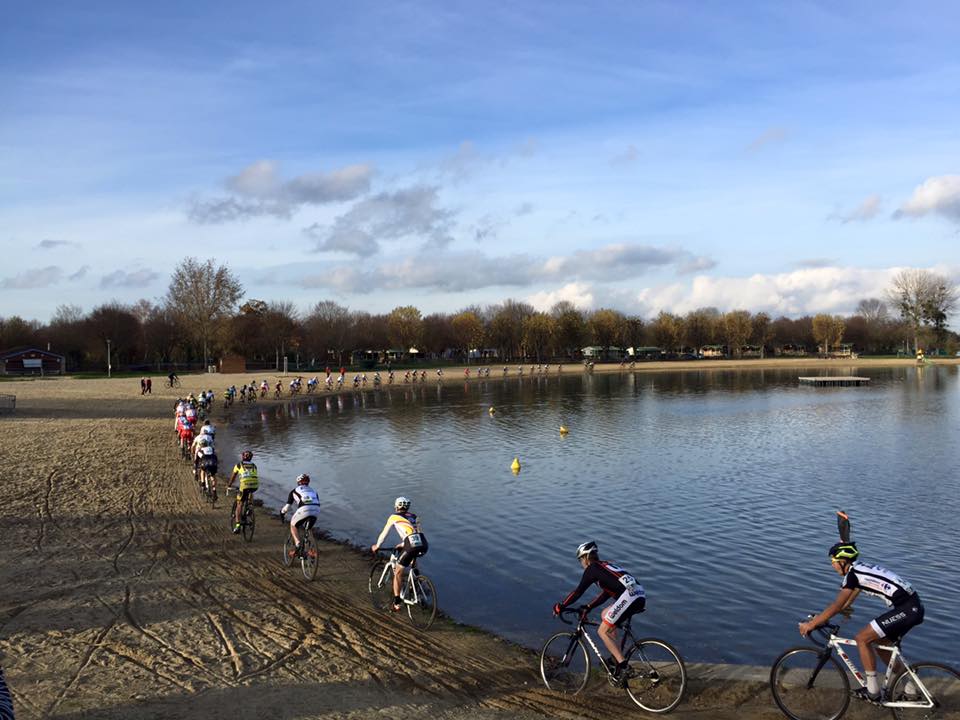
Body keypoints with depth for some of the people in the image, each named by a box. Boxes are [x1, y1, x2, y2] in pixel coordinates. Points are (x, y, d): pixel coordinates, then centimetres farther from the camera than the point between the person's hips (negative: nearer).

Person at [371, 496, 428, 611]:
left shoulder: (394, 517, 15)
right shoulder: (414, 517, 28)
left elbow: (384, 534, 24)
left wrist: (377, 546, 42)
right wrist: (402, 544, 53)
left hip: (411, 546, -5)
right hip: (423, 546, 5)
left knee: (398, 573, 12)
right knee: (413, 556, 41)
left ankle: (397, 603, 7)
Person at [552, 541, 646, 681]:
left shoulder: (592, 568, 5)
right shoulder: (605, 566, 29)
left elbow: (579, 591, 4)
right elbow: (606, 593, 33)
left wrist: (561, 606, 12)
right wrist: (588, 607, 35)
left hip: (629, 597, -9)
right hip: (640, 597, 9)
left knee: (603, 631, 3)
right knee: (605, 614, 25)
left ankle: (621, 663, -4)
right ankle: (616, 656, 23)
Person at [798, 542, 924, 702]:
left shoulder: (852, 574, -11)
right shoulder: (860, 570, 17)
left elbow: (837, 605, -13)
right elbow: (846, 603, 24)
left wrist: (811, 624, -7)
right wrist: (820, 617, 23)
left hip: (906, 609, -10)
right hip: (913, 607, 10)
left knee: (862, 639, -7)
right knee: (881, 646, 20)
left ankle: (873, 692, 0)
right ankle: (910, 690, 28)